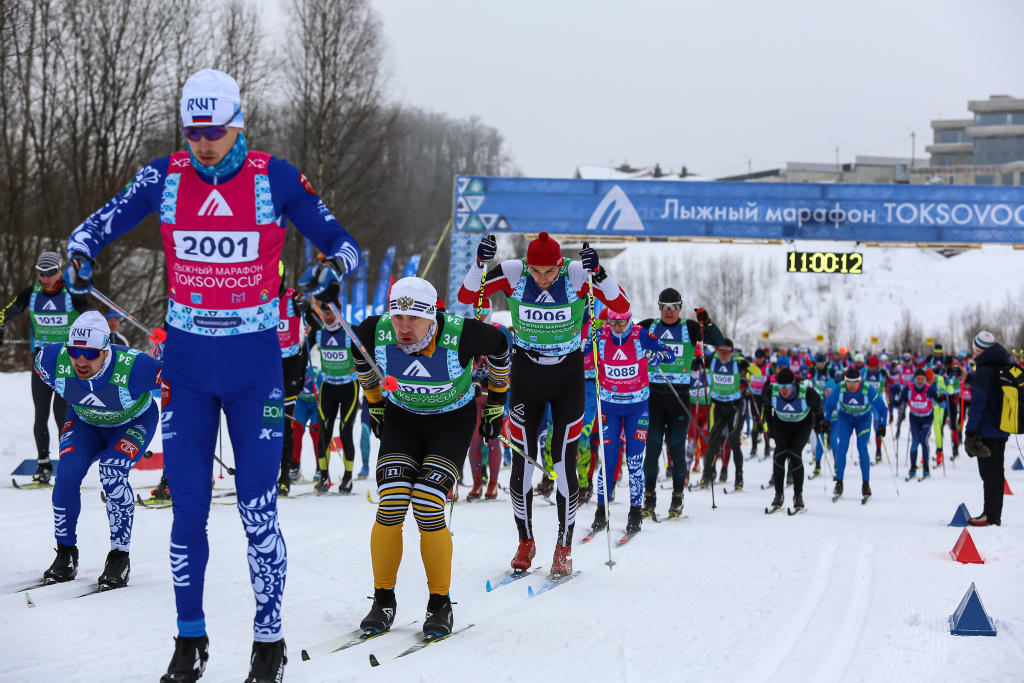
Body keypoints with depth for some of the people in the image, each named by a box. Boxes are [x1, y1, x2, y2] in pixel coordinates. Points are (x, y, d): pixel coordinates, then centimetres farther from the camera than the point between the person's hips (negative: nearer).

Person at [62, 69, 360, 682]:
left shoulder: (275, 178, -5)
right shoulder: (164, 178, 1)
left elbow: (343, 242, 0)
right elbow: (97, 227, 8)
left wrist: (335, 268, -22)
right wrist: (81, 257, -14)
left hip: (255, 362, -2)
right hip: (187, 362, 2)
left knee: (258, 509, -5)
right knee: (188, 508, 4)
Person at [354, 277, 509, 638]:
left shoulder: (460, 335, -31)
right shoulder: (376, 332, -23)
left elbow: (498, 344, -8)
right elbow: (358, 349, 3)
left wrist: (496, 401, 3)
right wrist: (374, 400, 13)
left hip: (453, 420, -3)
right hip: (401, 417, 3)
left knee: (427, 507, -18)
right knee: (390, 506, -14)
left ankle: (440, 606, -2)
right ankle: (383, 601, 2)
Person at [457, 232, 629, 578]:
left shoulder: (578, 274, -18)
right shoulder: (513, 273, -16)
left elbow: (622, 306, -23)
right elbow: (465, 296, -12)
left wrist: (598, 274, -37)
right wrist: (480, 263, -29)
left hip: (568, 377, -1)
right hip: (526, 375, 1)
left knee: (564, 461, -5)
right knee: (522, 461, 0)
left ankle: (564, 548, 7)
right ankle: (525, 541, 19)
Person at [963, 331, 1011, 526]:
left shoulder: (984, 371, -16)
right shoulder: (1007, 367, 10)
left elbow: (978, 402, -19)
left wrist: (970, 431, -18)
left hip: (987, 429, -8)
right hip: (1002, 429, 8)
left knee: (989, 473, -5)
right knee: (997, 472, 14)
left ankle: (991, 516, -5)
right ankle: (995, 514, 19)